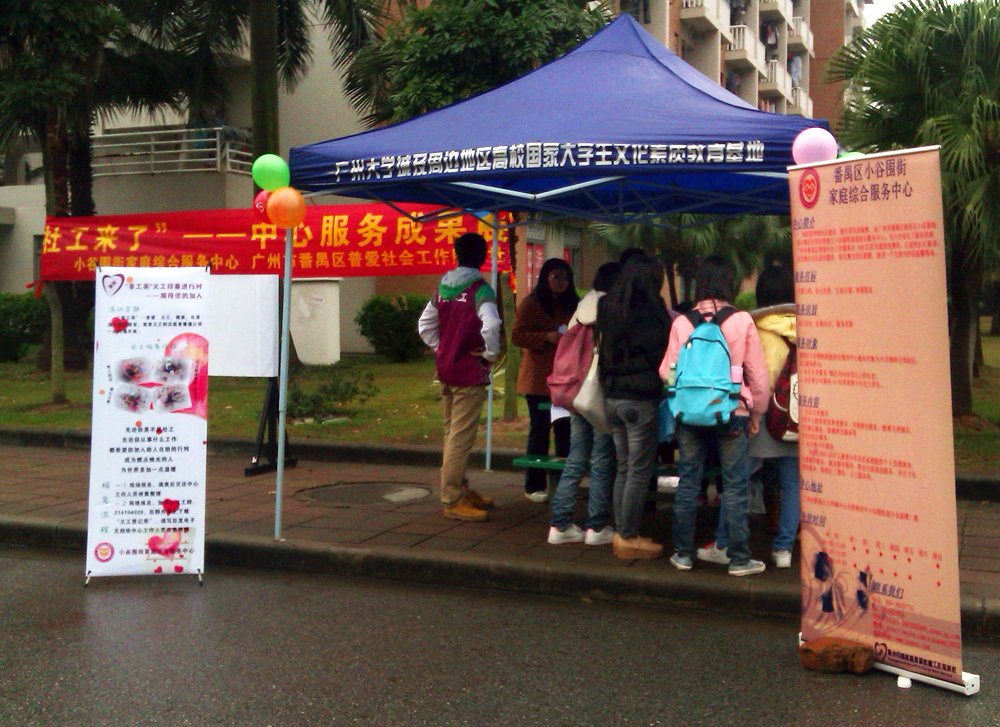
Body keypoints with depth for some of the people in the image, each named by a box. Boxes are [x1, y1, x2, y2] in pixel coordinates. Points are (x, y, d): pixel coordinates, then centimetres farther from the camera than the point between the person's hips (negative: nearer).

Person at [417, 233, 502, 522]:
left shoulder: (443, 287, 9)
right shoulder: (479, 289, -14)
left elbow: (424, 325, 15)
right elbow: (490, 326, -29)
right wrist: (490, 354, -14)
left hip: (445, 370, 8)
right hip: (470, 372, -8)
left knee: (452, 433, 17)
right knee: (461, 437, -4)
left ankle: (461, 490, 30)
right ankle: (453, 500, 0)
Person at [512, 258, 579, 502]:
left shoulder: (571, 304, 16)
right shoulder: (531, 303, -2)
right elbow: (517, 336, -9)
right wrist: (547, 337, -20)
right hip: (539, 378, -5)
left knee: (565, 429, 2)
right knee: (540, 429, -2)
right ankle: (534, 486, 7)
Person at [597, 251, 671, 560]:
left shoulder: (608, 308, 6)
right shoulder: (650, 310, -12)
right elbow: (662, 353, -8)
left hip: (612, 398, 7)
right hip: (641, 399, -7)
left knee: (624, 468, 14)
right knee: (639, 472, 1)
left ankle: (622, 533, 18)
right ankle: (628, 537, 5)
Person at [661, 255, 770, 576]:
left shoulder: (682, 323, -3)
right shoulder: (742, 321, -6)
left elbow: (667, 371, 1)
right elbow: (757, 372, -1)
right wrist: (757, 411, 11)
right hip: (732, 414, -2)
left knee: (687, 484, 10)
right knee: (735, 488, 5)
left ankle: (683, 553, 18)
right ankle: (739, 558, 11)